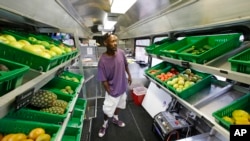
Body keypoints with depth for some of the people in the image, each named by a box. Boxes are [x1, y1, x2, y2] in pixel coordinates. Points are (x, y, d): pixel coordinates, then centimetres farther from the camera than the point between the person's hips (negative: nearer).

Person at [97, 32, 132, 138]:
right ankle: (105, 124, 45)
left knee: (119, 104, 25)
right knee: (108, 110, 12)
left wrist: (129, 75, 13)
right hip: (113, 90, -5)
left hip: (122, 87, 5)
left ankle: (115, 119, 54)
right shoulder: (102, 60, -26)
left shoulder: (121, 53, -13)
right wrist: (110, 92, -15)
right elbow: (103, 80, -19)